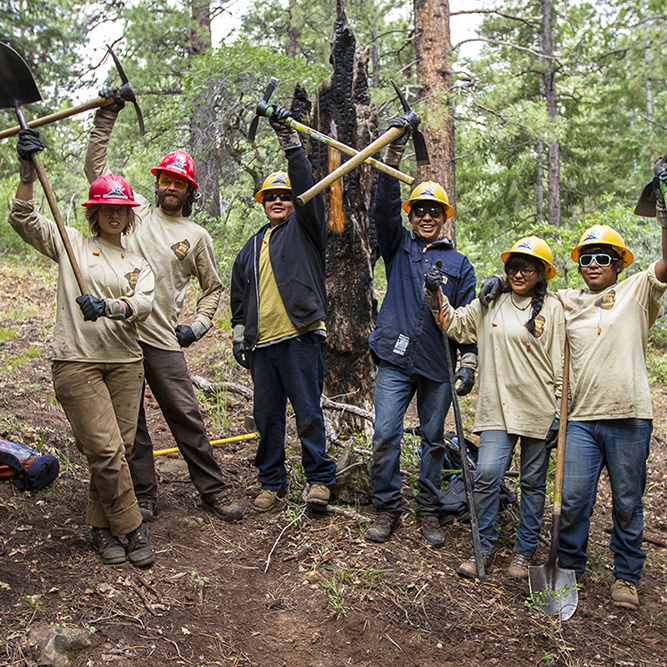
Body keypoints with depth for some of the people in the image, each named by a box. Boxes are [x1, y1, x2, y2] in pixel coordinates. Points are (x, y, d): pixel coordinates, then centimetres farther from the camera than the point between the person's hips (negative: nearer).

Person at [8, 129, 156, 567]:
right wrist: (29, 173, -14)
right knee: (106, 450, -8)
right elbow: (24, 220, -2)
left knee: (120, 448, 5)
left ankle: (102, 526, 21)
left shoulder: (138, 263, 15)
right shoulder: (71, 243, 9)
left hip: (125, 362, 4)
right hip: (76, 361, -3)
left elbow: (143, 304, -4)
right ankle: (132, 527, 7)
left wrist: (109, 306, -24)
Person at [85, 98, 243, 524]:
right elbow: (97, 167, 11)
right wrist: (106, 118, 4)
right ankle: (144, 496, 18)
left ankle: (213, 490, 12)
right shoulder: (138, 211, 11)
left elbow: (213, 287, 18)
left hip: (163, 339, -1)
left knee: (186, 416, 1)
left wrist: (200, 324, 3)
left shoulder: (197, 236, 10)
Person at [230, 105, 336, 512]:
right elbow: (240, 295, 25)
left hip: (300, 337, -5)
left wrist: (289, 138, -12)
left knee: (308, 412, -3)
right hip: (262, 342, 5)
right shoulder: (252, 247, 23)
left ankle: (319, 478, 11)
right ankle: (272, 482, 20)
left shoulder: (304, 229, 8)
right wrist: (239, 336, 18)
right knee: (267, 416, 9)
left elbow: (306, 186, -7)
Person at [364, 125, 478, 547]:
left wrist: (469, 362, -2)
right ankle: (387, 509, 9)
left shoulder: (460, 264, 13)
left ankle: (428, 512, 20)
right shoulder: (399, 248, 13)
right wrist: (394, 154, -11)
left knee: (434, 440, 8)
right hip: (395, 359, -1)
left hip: (438, 364, 1)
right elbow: (384, 208, -2)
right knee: (386, 436, -6)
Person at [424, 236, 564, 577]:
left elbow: (561, 364, 1)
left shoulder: (552, 308, 1)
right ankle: (484, 549, 10)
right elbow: (455, 325, 10)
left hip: (538, 409, -1)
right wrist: (436, 294, -4)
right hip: (498, 408, 2)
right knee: (487, 475, -7)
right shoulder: (490, 303, 8)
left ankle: (524, 552, 24)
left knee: (533, 482, 8)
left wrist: (560, 411, -3)